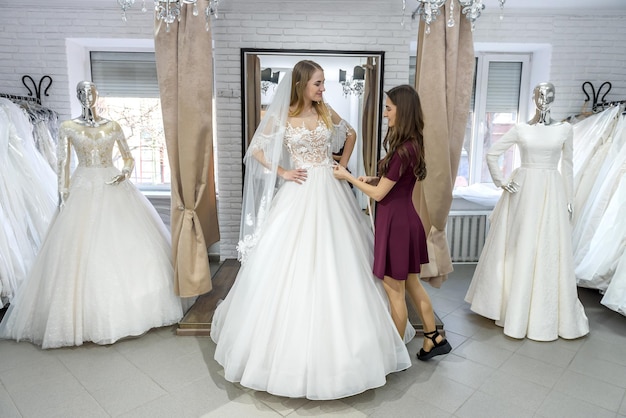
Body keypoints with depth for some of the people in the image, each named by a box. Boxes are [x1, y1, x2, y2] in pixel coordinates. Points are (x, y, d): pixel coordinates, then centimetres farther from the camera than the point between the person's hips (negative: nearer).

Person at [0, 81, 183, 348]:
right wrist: (64, 197, -4)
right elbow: (63, 164, 3)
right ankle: (87, 315, 7)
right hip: (84, 189, -1)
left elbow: (128, 157, 12)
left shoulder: (112, 125, 10)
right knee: (82, 249, -4)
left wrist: (126, 172, -9)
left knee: (126, 245, -2)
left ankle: (126, 308, 12)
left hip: (114, 189, 2)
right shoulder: (68, 127, 6)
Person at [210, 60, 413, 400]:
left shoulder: (326, 112, 7)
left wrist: (343, 164, 12)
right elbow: (255, 150, 4)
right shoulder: (282, 116, -2)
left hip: (329, 194, 4)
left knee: (334, 266, 8)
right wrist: (282, 173, -4)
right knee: (292, 267, 0)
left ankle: (334, 344, 26)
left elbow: (351, 133, 22)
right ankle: (291, 344, 20)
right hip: (299, 195, -3)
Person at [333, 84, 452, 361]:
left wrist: (347, 177, -5)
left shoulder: (403, 150, -22)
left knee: (394, 290, 5)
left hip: (395, 221, -10)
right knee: (411, 284, 20)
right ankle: (434, 339, 32)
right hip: (404, 217, 10)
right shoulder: (411, 145, 7)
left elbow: (379, 194, -17)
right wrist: (373, 179, 3)